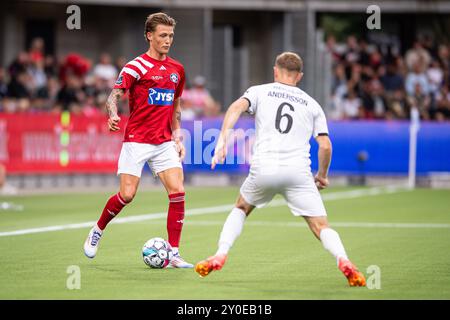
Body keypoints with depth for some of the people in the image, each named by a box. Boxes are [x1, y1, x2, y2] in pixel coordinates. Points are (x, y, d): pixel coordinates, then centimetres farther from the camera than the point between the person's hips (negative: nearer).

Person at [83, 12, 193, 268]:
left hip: (165, 142, 5)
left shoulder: (177, 69, 11)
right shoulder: (136, 66, -7)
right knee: (127, 195, -9)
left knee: (178, 192, -9)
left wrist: (178, 137, 15)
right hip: (136, 141, -5)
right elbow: (115, 95, -14)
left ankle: (174, 254, -3)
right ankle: (98, 230, 20)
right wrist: (113, 115, -35)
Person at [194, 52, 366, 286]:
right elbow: (325, 145, 12)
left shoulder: (259, 91, 16)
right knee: (321, 227, 1)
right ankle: (343, 260, -27)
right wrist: (322, 175, 27)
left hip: (263, 169, 0)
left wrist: (222, 139, -13)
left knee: (240, 209, 27)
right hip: (298, 171, 0)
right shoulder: (312, 104, 20)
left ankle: (220, 255, 11)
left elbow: (237, 107, -5)